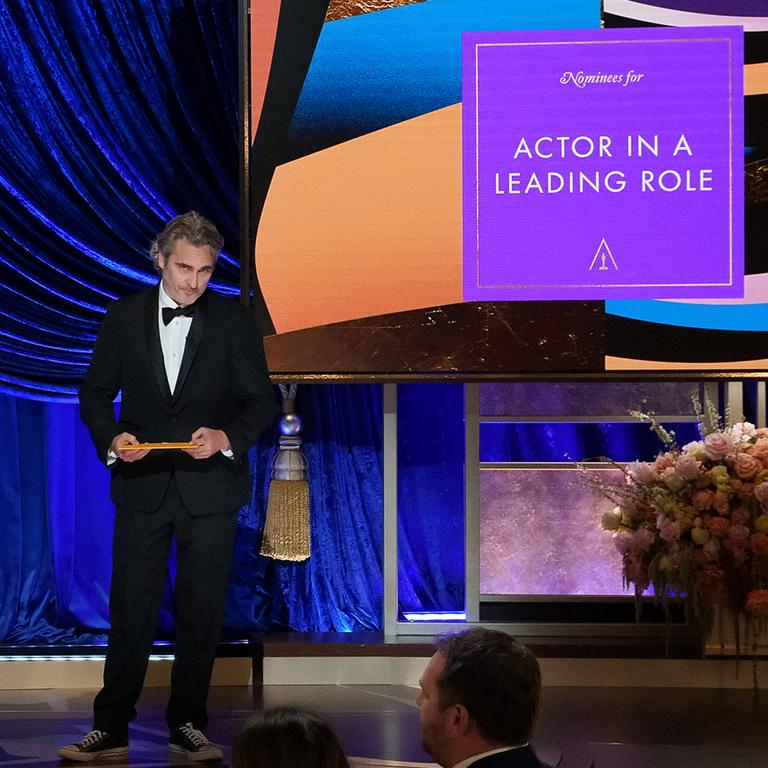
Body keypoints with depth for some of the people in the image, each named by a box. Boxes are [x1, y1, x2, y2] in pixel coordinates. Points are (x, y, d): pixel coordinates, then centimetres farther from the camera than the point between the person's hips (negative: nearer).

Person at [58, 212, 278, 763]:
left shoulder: (234, 321, -1)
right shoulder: (124, 317, 3)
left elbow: (262, 400, 0)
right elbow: (96, 393, 6)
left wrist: (227, 438, -18)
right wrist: (110, 438, -13)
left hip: (210, 485, -1)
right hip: (142, 484, 1)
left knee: (202, 610, 5)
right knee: (130, 608, 1)